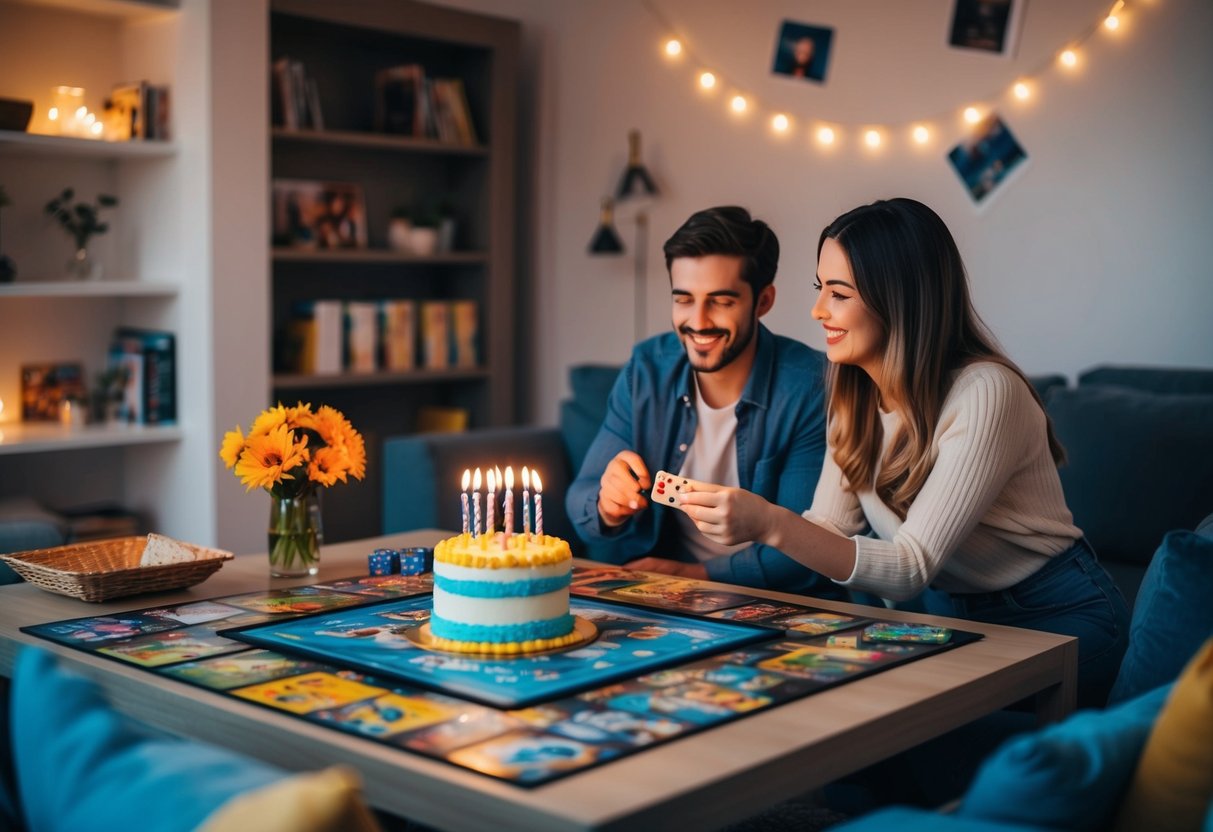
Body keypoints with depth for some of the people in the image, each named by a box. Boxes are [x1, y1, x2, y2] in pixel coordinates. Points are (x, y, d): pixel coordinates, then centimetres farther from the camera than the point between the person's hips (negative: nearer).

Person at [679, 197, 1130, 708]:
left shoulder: (984, 394, -24)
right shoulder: (854, 395, 0)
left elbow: (912, 569, -28)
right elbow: (828, 530, -3)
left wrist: (770, 524, -38)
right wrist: (740, 517, -22)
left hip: (1052, 619, -6)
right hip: (953, 612, 6)